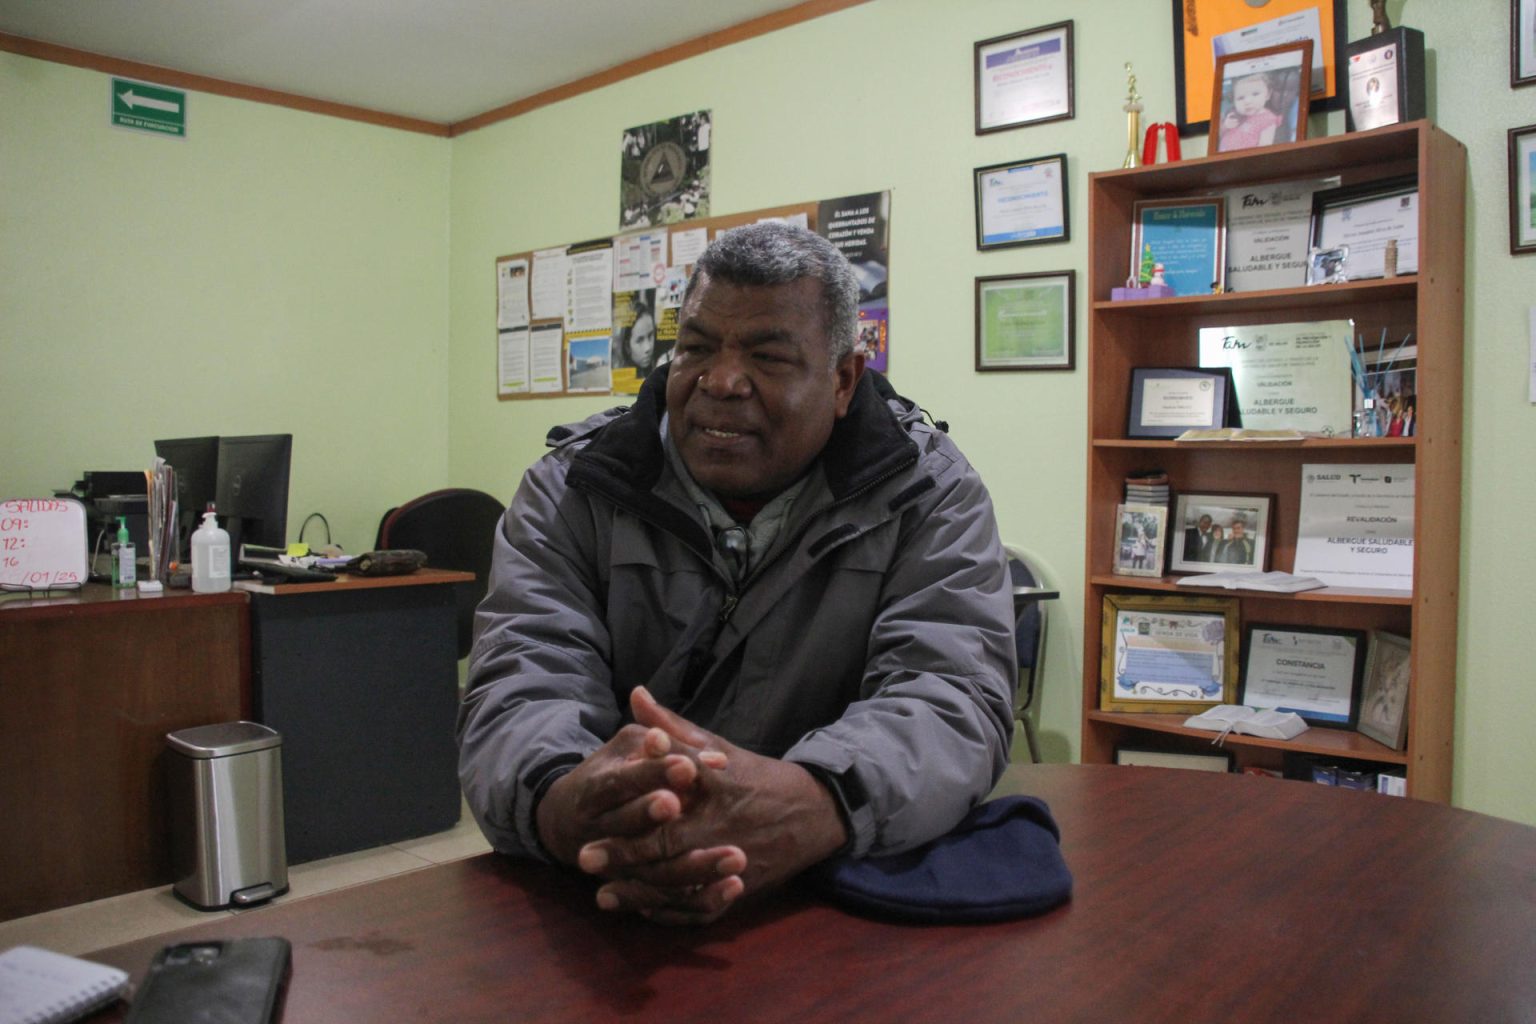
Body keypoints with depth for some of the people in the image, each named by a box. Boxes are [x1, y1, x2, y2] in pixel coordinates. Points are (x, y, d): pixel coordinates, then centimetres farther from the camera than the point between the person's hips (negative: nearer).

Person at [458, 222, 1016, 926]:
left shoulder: (926, 492, -3)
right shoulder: (572, 490, 0)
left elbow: (952, 694, -17)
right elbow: (522, 687, -11)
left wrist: (805, 805, -39)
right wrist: (568, 805, -37)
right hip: (599, 909, 2)